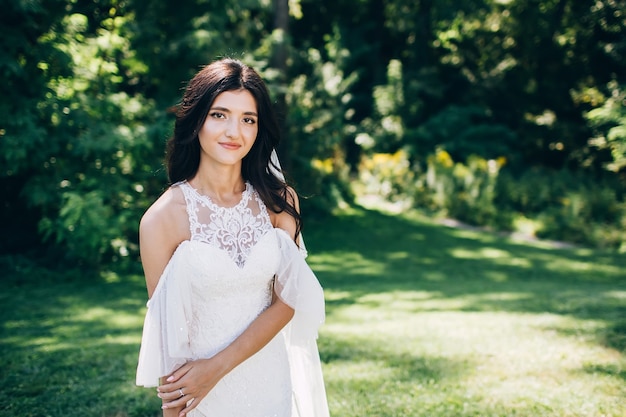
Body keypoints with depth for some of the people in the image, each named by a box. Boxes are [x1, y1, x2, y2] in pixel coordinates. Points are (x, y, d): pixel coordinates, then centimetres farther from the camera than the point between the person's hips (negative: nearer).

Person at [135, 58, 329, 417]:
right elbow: (166, 330, -10)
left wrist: (217, 367, -17)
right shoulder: (163, 218, -15)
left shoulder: (280, 201, -6)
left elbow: (287, 302, -8)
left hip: (273, 387, 3)